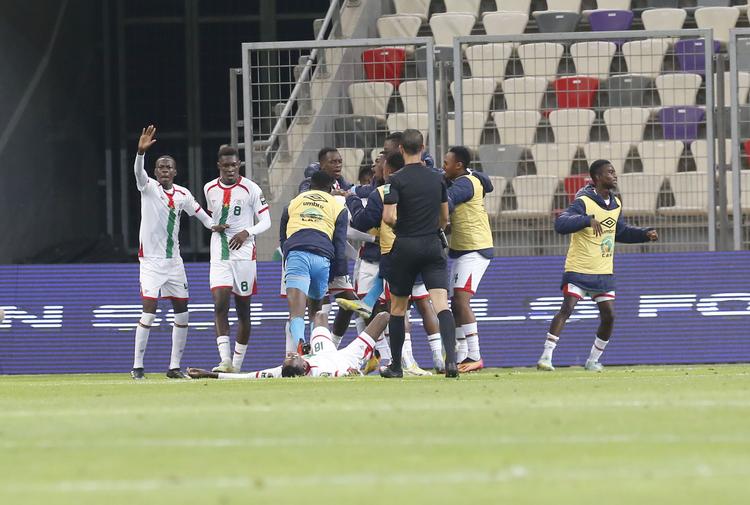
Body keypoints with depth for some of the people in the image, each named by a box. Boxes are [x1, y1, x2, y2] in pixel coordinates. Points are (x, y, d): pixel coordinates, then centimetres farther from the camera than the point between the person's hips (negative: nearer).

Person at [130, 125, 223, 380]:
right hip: (151, 261, -6)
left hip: (174, 261, 6)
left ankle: (174, 366, 15)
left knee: (182, 314, 6)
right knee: (149, 312, -13)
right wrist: (141, 151, -47)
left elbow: (197, 210, 23)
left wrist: (212, 225, 7)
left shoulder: (182, 195, 6)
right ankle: (137, 366, -6)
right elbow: (139, 172, -28)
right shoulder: (149, 187, -8)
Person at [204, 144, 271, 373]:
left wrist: (247, 232, -19)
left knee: (243, 310, 5)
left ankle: (237, 364, 15)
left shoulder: (251, 189, -5)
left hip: (244, 255, -2)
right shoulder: (210, 189, 7)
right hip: (219, 257, 2)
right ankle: (225, 361, -22)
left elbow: (266, 221, -4)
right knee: (220, 306, -14)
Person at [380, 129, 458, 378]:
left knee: (398, 307, 12)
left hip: (406, 246, -2)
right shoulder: (437, 179, 6)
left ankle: (395, 365, 19)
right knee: (441, 304, -8)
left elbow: (388, 217, -17)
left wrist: (399, 226, 5)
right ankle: (451, 359, -26)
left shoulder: (397, 180, -8)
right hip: (433, 246, 2)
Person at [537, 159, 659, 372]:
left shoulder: (615, 204, 9)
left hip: (604, 272, 7)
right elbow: (560, 224, -30)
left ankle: (593, 360, 16)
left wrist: (645, 234, 13)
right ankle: (546, 357, -15)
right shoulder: (584, 202, -15)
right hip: (579, 269, -7)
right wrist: (588, 219, -43)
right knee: (567, 309, -17)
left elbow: (621, 232, 26)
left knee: (609, 316, 1)